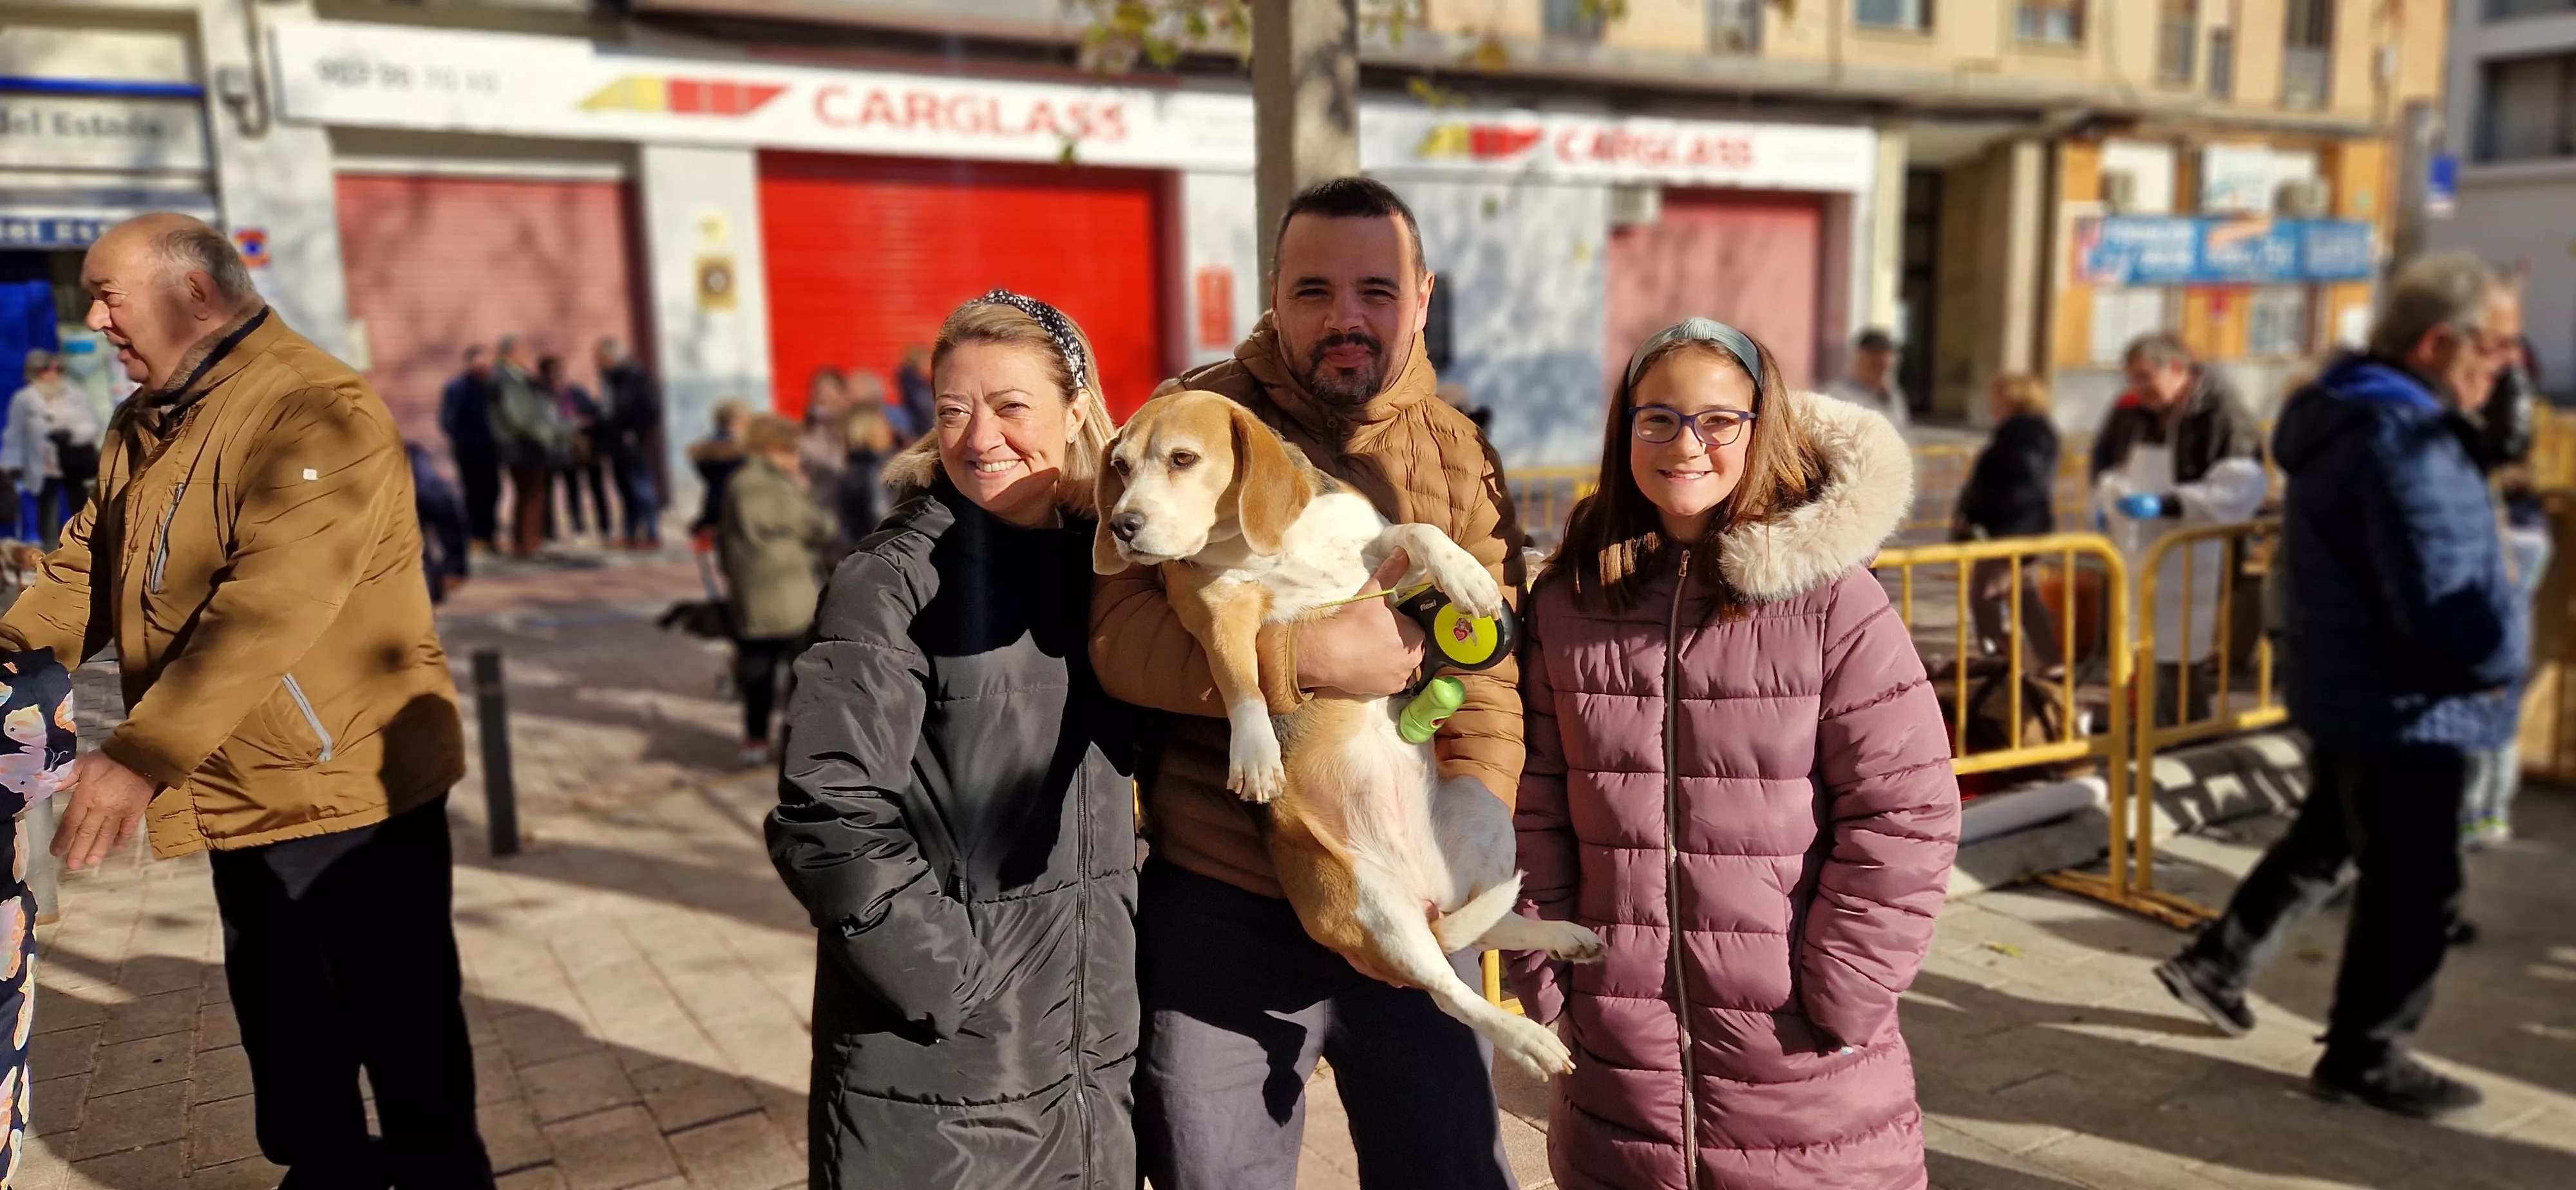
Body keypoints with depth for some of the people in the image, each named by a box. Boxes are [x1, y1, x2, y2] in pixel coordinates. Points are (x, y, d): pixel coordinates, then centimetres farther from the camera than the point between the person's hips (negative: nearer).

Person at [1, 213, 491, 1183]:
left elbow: (270, 603, -28)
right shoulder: (141, 427, 12)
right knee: (281, 1023, 21)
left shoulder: (314, 408, -19)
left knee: (401, 1025, 2)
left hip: (346, 780, -9)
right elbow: (86, 569, 14)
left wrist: (140, 753, -31)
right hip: (240, 792, 9)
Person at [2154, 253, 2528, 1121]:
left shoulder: (2346, 412, 7)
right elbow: (2445, 603, -30)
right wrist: (2509, 660, -10)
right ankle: (2366, 1058, 18)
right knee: (2414, 886, 4)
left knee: (2327, 839, 24)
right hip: (2402, 707, -10)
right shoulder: (2402, 440, -25)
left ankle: (2215, 963, 33)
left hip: (2348, 689, 10)